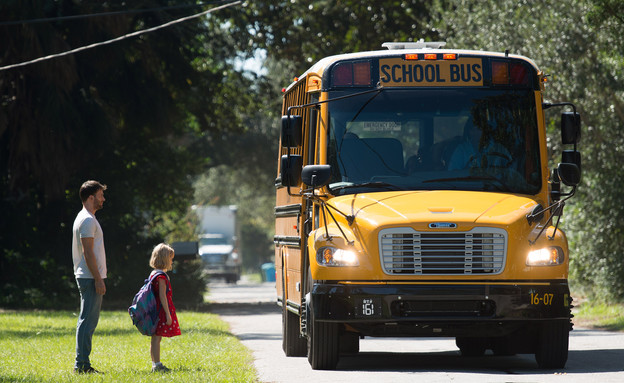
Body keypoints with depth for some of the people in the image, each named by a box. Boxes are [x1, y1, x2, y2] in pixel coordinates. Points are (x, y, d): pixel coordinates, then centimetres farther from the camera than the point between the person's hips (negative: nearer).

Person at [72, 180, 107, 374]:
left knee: (87, 320, 12)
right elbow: (88, 252, -19)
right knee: (88, 320, -10)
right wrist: (98, 279, -20)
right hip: (90, 277, -11)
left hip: (87, 277, 11)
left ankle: (82, 364, 14)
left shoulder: (86, 219, 19)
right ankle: (82, 363, -10)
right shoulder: (87, 220, -14)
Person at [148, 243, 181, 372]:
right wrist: (168, 314, -19)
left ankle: (156, 365, 15)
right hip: (161, 311, -10)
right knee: (157, 338, -8)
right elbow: (162, 296, -20)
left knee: (155, 338, 11)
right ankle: (157, 365, -7)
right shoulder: (161, 276, -16)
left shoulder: (154, 273, 14)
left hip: (156, 310, 10)